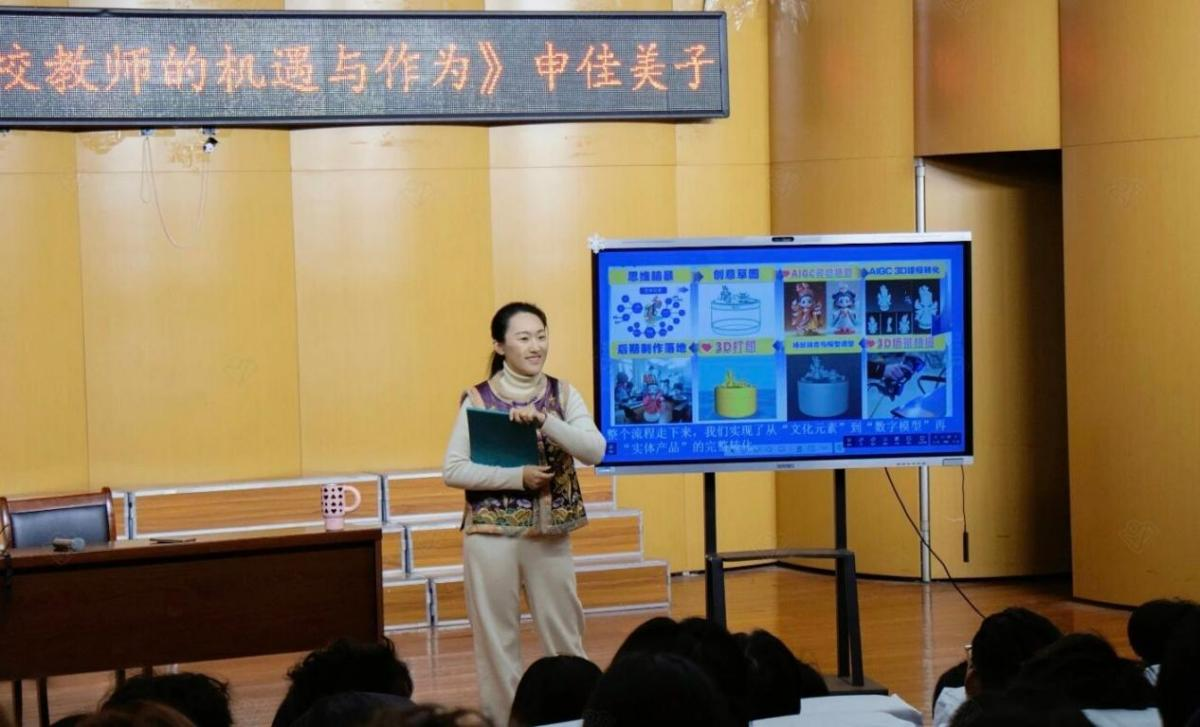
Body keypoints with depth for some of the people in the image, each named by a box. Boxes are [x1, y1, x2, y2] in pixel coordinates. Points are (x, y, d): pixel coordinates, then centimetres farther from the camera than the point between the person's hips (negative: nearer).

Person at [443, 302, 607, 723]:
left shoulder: (563, 394, 4)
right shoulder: (479, 400, -4)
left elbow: (595, 451, -10)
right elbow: (453, 471, -8)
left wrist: (543, 419, -21)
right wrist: (517, 476, -16)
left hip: (550, 532, 3)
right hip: (491, 532, -2)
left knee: (564, 635, 10)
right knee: (496, 636, 3)